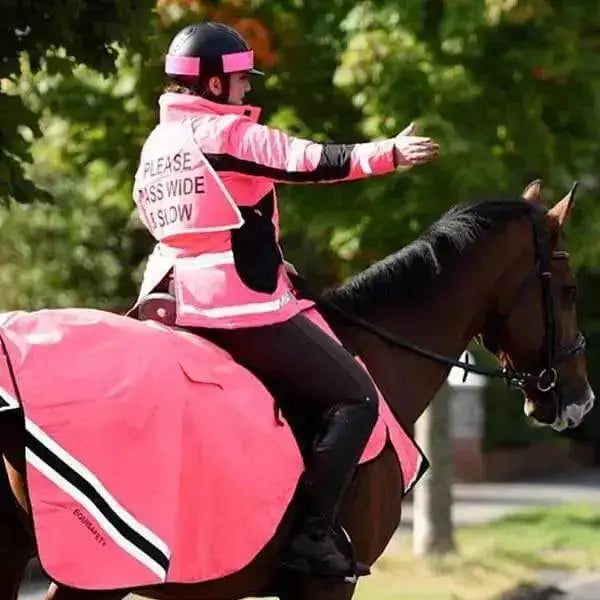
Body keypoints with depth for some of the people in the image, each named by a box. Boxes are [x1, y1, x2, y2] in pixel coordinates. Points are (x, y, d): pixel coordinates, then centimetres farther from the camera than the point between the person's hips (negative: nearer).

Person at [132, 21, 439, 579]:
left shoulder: (155, 146, 16)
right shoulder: (232, 134, -11)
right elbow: (315, 162, -19)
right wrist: (388, 153, -20)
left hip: (175, 300, 9)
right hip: (245, 308, -9)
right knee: (355, 397, -3)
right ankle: (314, 532, -14)